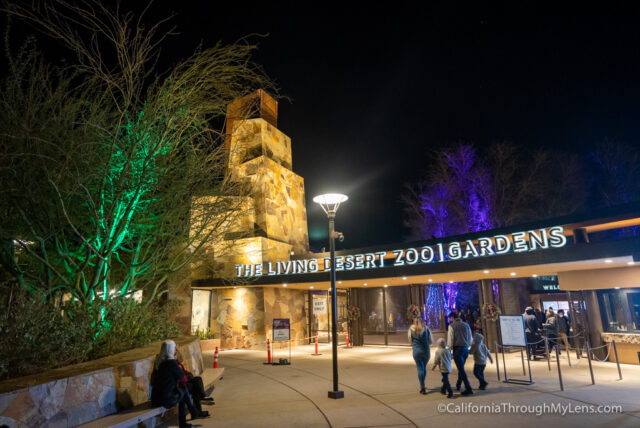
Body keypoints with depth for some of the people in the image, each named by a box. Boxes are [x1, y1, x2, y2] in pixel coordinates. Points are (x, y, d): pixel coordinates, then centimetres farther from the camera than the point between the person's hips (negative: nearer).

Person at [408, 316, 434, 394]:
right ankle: (422, 385, 27)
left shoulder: (411, 329, -1)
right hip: (426, 351, 1)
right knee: (424, 367, 17)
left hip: (416, 351, -1)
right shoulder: (426, 329, -1)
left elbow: (410, 340, 5)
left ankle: (422, 388, 0)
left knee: (420, 368, 4)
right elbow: (431, 341, 3)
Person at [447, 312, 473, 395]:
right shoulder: (466, 325, 11)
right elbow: (470, 339, 14)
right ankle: (458, 385, 31)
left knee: (461, 369, -3)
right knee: (461, 368, 20)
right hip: (465, 349, 6)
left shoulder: (452, 326, -6)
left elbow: (450, 340, -9)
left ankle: (468, 389, -5)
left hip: (457, 349, -6)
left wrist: (449, 350, 2)